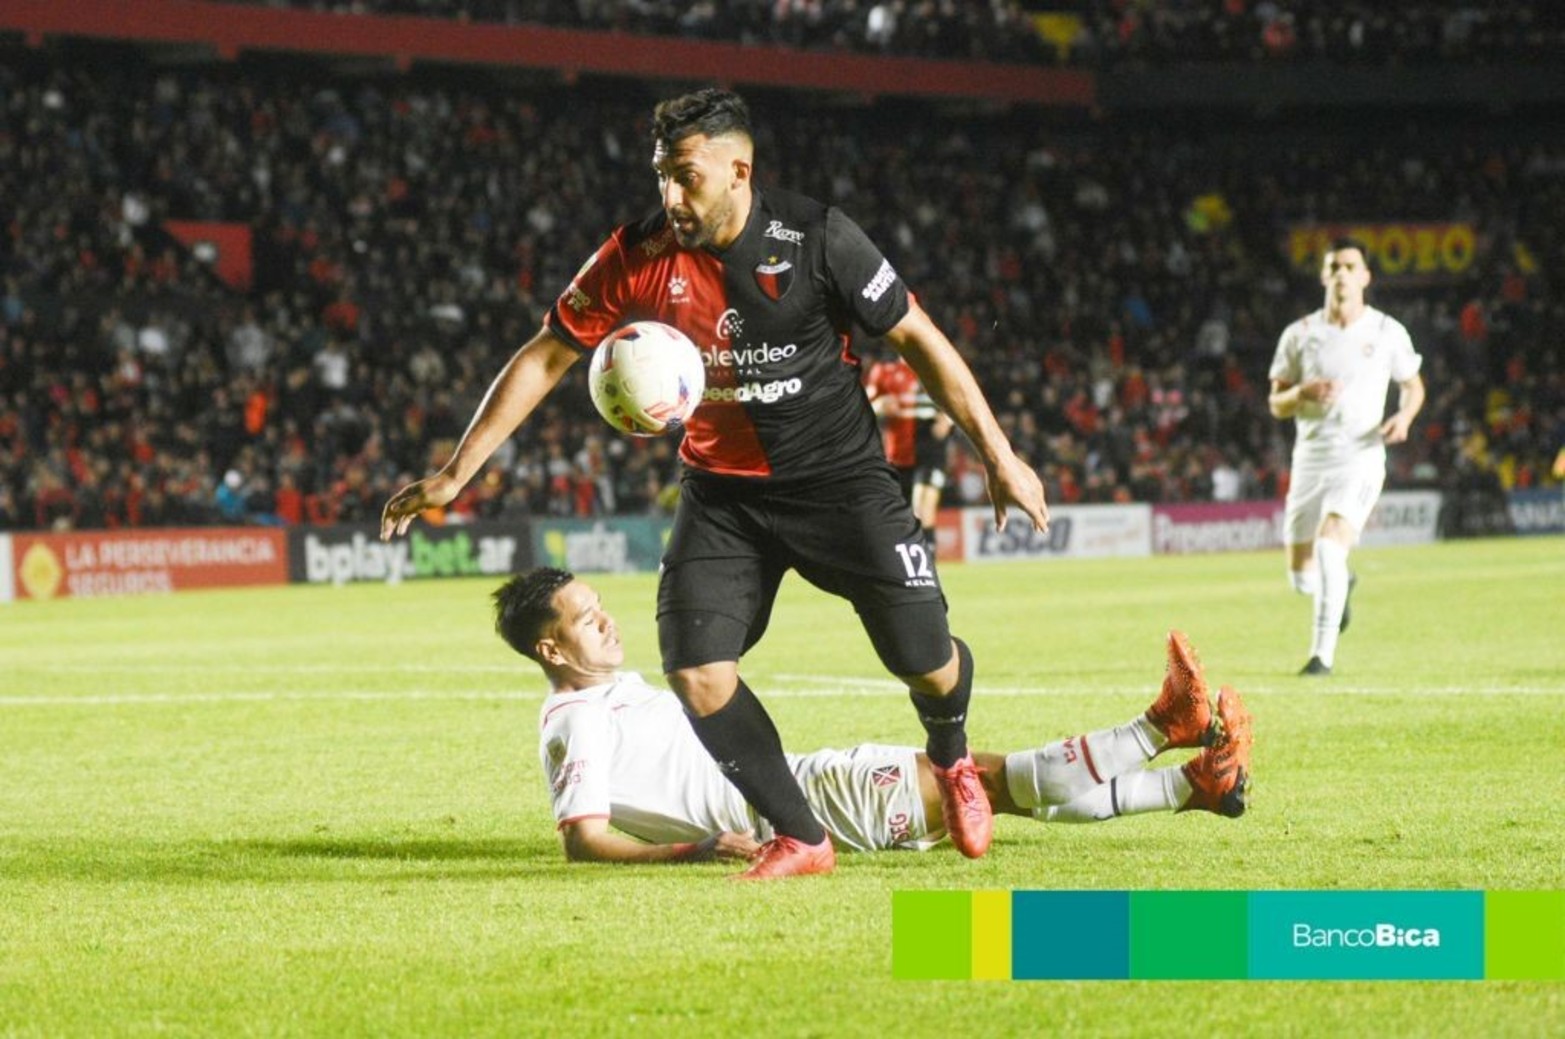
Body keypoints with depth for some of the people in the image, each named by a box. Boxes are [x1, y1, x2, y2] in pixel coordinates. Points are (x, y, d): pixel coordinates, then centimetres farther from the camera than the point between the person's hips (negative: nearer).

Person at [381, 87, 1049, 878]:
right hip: (723, 491, 2)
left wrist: (999, 456, -6)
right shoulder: (638, 256, -10)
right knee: (695, 670, -15)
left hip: (838, 477, -2)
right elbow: (544, 358, -2)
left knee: (923, 659, -6)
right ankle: (800, 839, 3)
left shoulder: (816, 238, -15)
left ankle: (950, 760, 32)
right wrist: (454, 474, -4)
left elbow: (917, 339, -6)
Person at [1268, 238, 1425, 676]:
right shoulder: (1299, 335, 6)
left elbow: (1413, 385, 16)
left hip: (1362, 457, -3)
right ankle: (1342, 584, 42)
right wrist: (1303, 393, -13)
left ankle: (1323, 653, -21)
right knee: (1302, 577, 5)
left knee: (1330, 545, -26)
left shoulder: (1388, 332, 3)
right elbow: (1276, 404, 10)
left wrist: (1404, 416, -6)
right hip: (1311, 456, 3)